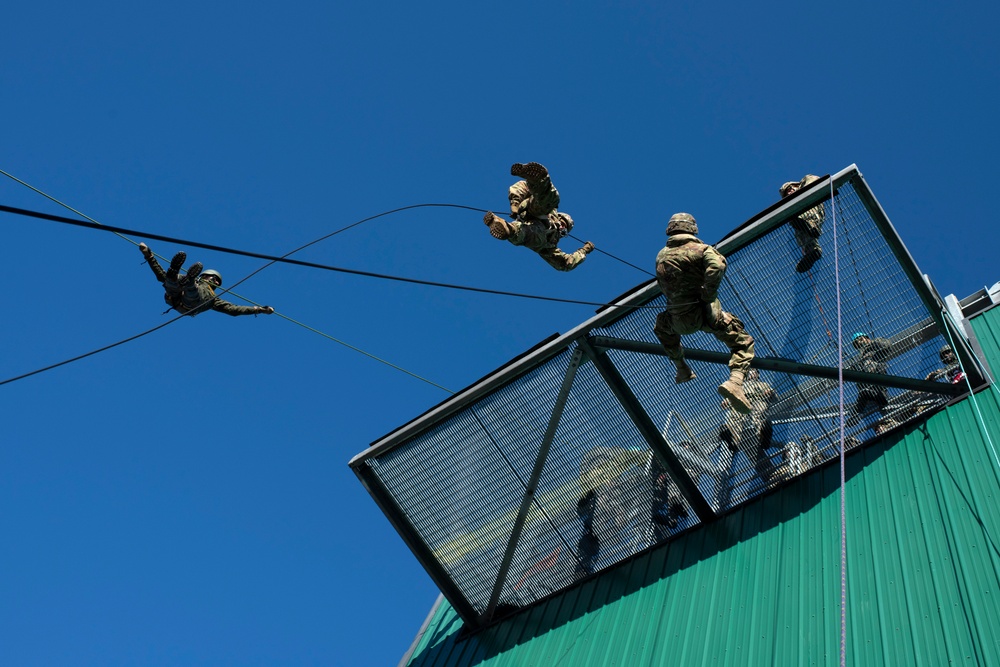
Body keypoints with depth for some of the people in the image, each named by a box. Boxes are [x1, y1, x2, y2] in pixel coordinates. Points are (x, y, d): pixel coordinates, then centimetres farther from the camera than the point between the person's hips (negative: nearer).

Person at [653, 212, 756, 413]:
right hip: (707, 313, -4)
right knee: (743, 342, 6)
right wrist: (709, 294, -19)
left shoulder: (661, 256, 8)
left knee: (662, 325, 37)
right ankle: (735, 381, -21)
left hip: (680, 321, 4)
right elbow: (717, 266, -28)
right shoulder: (701, 250, -7)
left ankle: (682, 369, 38)